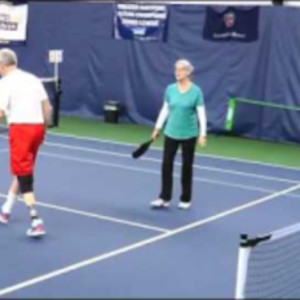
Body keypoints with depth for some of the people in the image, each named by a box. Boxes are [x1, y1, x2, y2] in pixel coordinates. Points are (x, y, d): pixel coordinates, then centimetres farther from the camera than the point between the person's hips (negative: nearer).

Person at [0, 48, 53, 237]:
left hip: (21, 127, -7)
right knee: (22, 171, 21)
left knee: (24, 174, -4)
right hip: (37, 126, 7)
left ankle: (37, 221, -12)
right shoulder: (33, 79, 14)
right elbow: (48, 107, 11)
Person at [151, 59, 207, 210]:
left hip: (189, 135, -3)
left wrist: (202, 134, -15)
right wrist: (157, 128, 9)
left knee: (187, 166, 8)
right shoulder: (170, 89, 1)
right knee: (166, 165, 0)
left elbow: (201, 114, -8)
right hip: (171, 133, 3)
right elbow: (165, 110, 10)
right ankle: (164, 198, 8)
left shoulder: (196, 91, -9)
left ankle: (185, 199, 20)